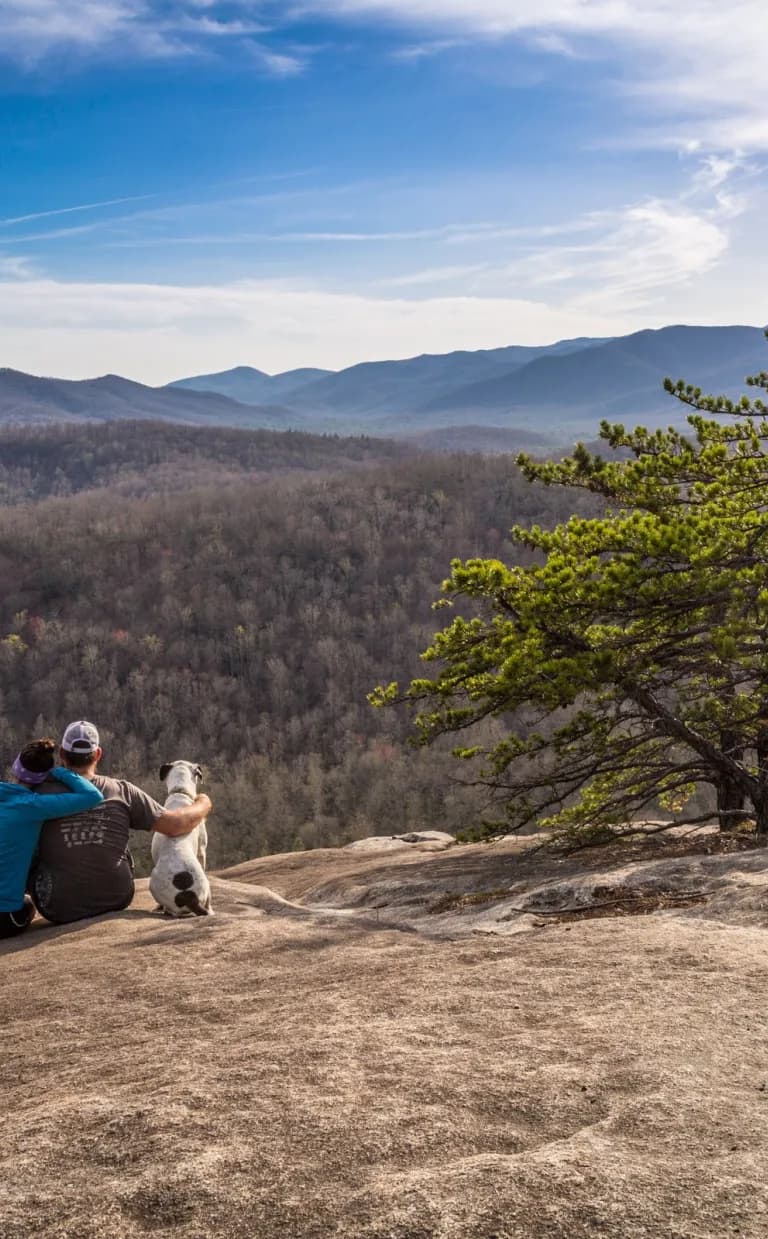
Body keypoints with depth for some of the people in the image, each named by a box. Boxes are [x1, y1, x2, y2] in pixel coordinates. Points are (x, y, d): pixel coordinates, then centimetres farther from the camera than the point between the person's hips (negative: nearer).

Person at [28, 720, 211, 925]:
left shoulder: (42, 793, -11)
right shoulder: (122, 792, -7)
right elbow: (175, 824, -6)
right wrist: (202, 805, 14)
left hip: (61, 912, -2)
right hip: (116, 902, 2)